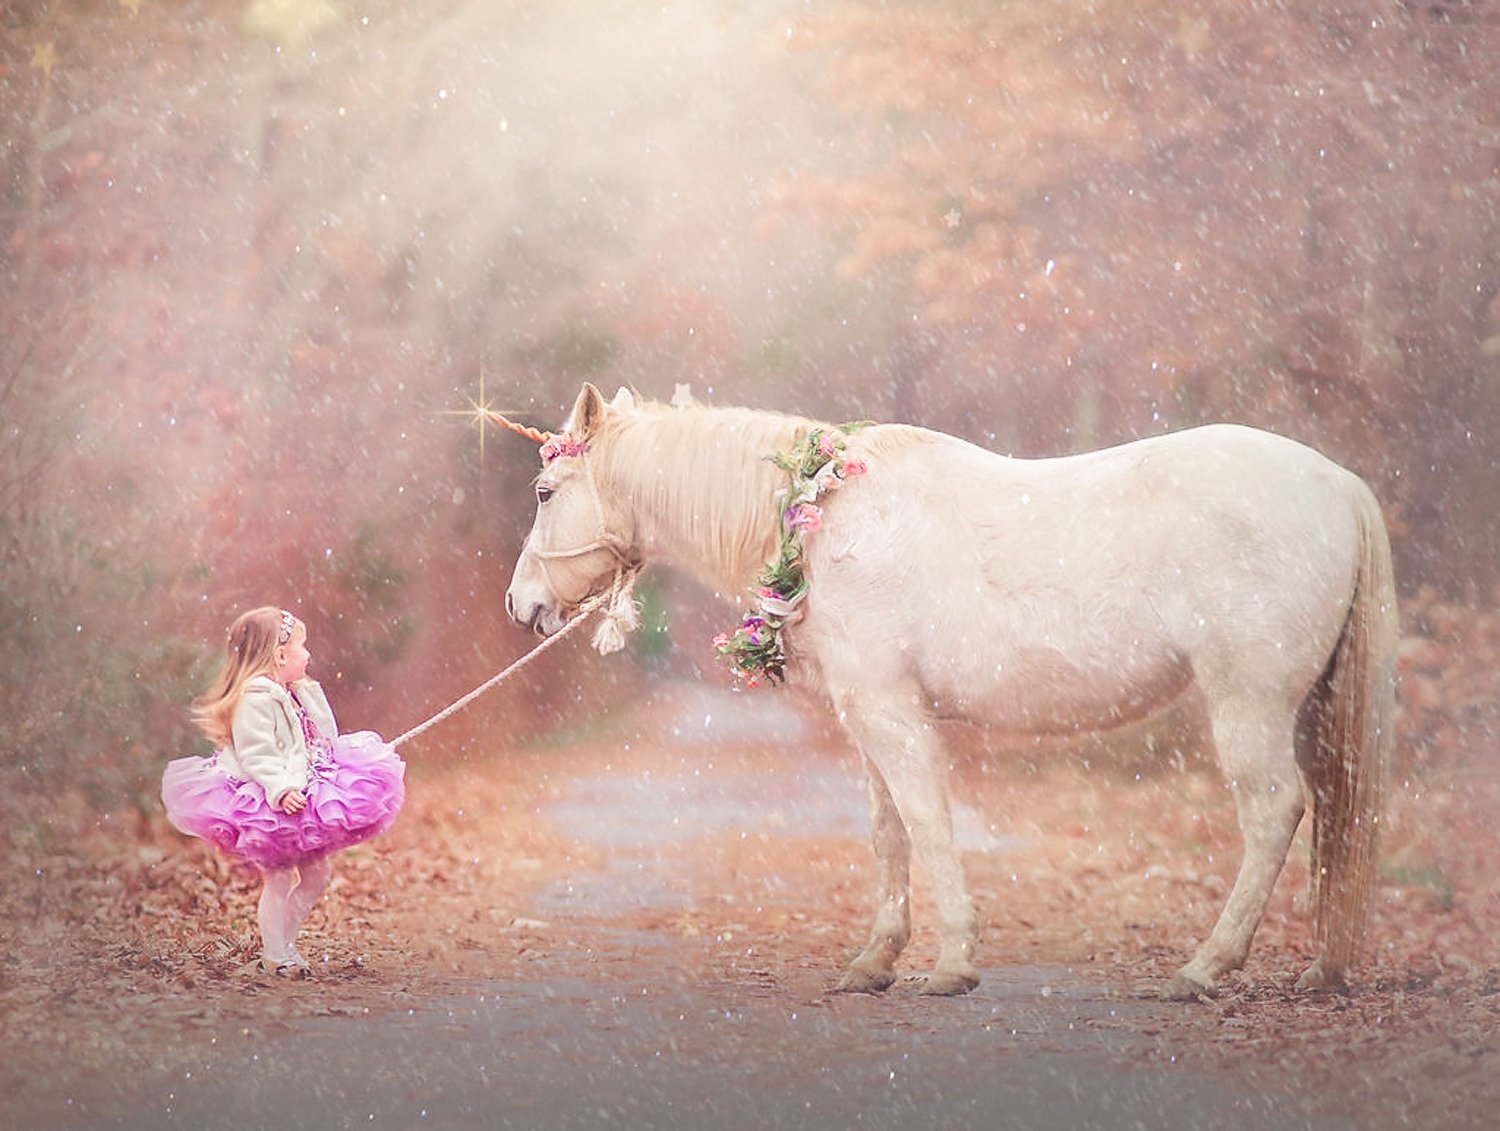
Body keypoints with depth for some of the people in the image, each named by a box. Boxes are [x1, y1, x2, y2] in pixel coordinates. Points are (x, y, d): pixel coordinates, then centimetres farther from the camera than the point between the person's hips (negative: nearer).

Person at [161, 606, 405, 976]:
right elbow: (255, 755, -25)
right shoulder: (256, 698, -17)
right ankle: (275, 956, 1)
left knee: (317, 872, 12)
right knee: (279, 877, -8)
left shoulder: (294, 695, 15)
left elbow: (324, 736, 17)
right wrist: (280, 789, -38)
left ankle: (285, 942, 22)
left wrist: (309, 692, 12)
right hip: (268, 807, -10)